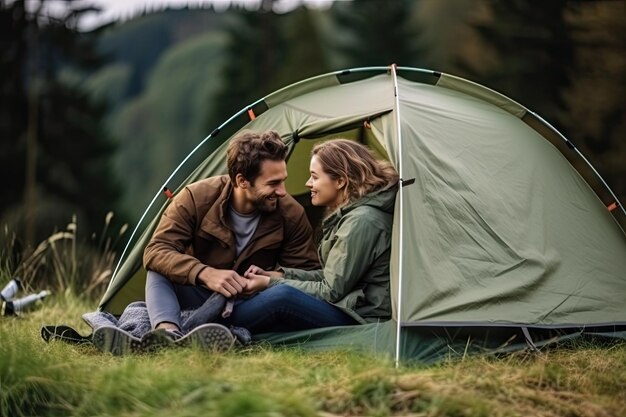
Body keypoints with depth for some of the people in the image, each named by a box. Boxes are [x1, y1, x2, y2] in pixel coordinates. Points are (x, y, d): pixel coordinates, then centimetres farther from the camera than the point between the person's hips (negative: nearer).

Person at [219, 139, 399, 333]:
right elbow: (331, 277, 20)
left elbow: (331, 291, -17)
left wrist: (271, 283, -10)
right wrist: (279, 275, 9)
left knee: (283, 296, -27)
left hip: (364, 321, -10)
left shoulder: (362, 221, -17)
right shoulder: (348, 214, 15)